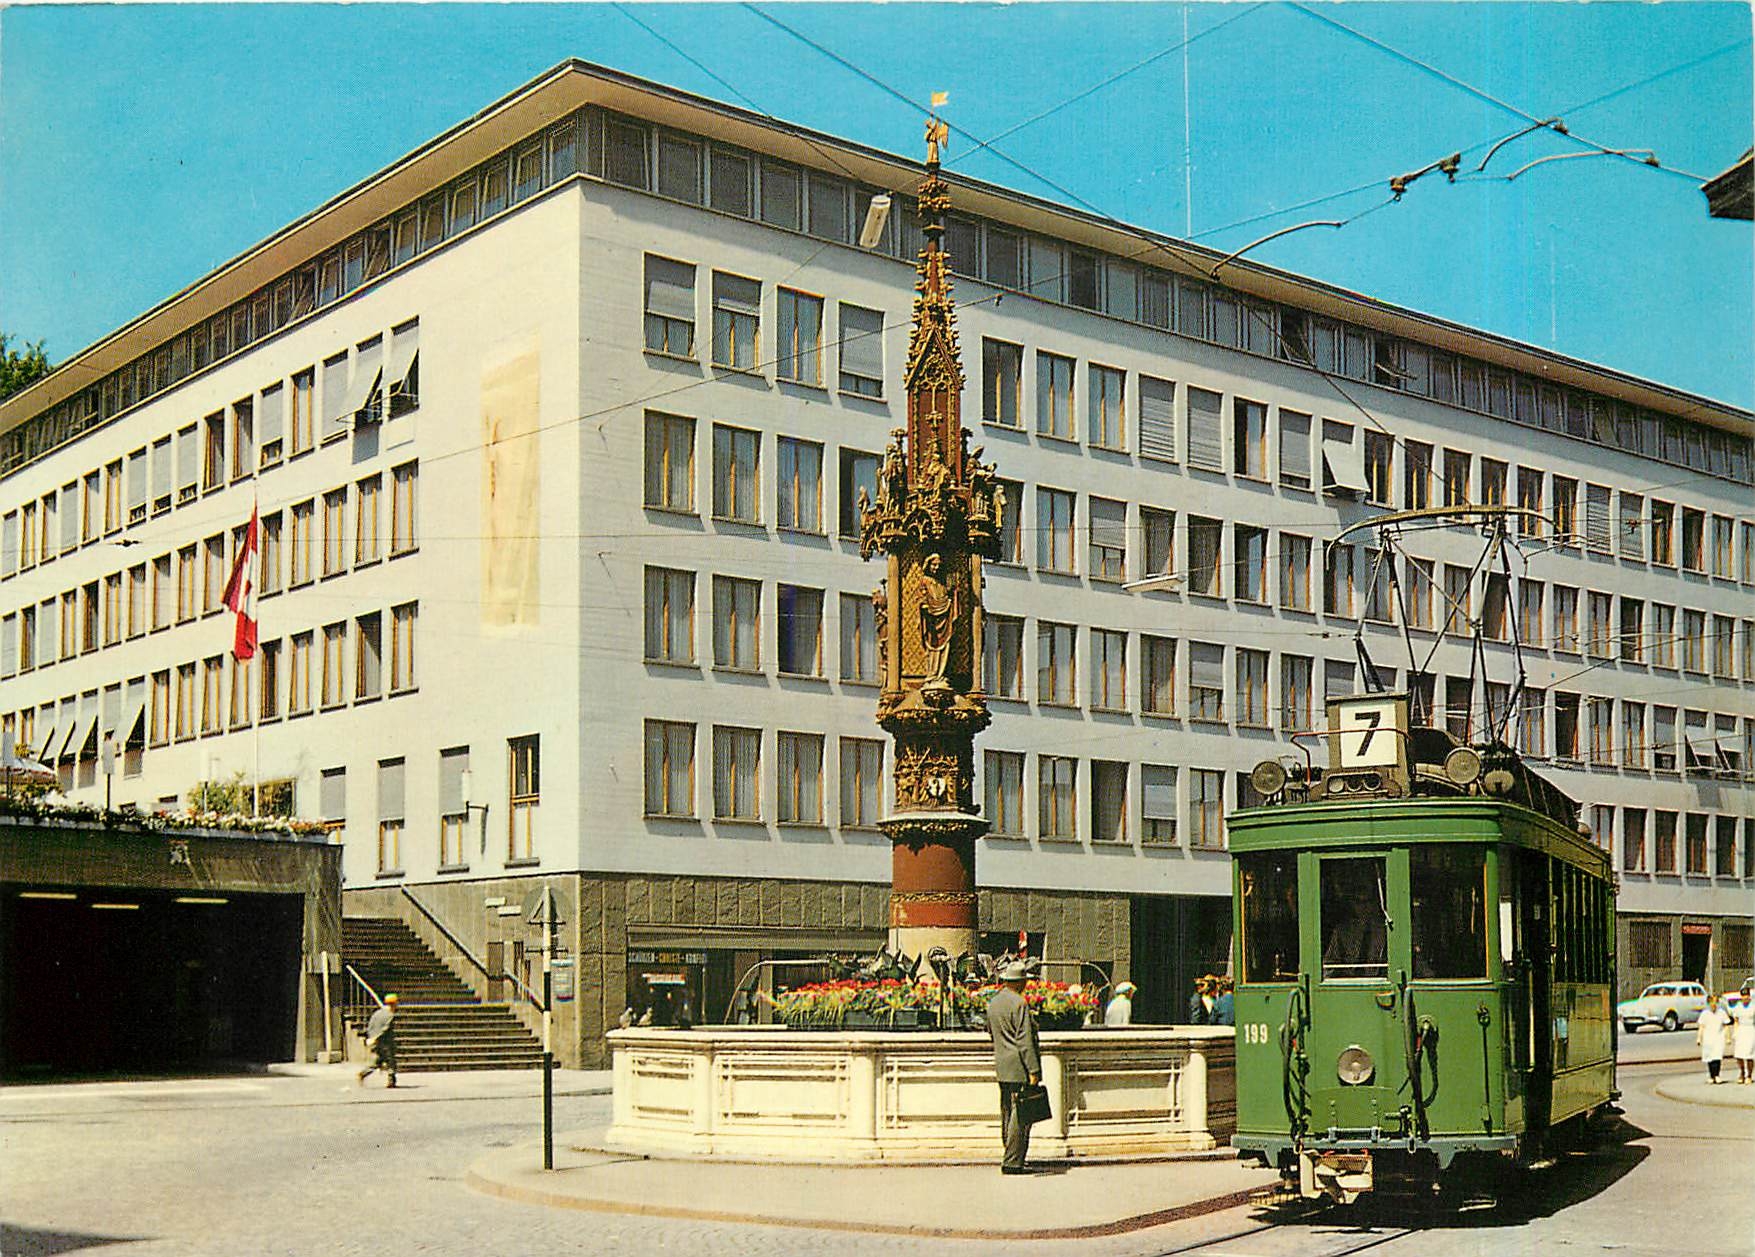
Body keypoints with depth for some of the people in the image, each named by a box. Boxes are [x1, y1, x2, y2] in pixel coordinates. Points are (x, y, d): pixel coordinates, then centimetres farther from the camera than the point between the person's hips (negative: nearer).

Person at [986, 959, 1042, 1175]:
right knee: (1020, 1115, -6)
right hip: (1019, 1068, -9)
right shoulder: (1019, 1004, -15)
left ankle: (1012, 1157, 20)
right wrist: (1033, 1070, -17)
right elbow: (1025, 1040, -18)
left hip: (1001, 1068, 9)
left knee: (1008, 1113, 14)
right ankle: (1013, 1161, -8)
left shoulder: (993, 1003, 11)